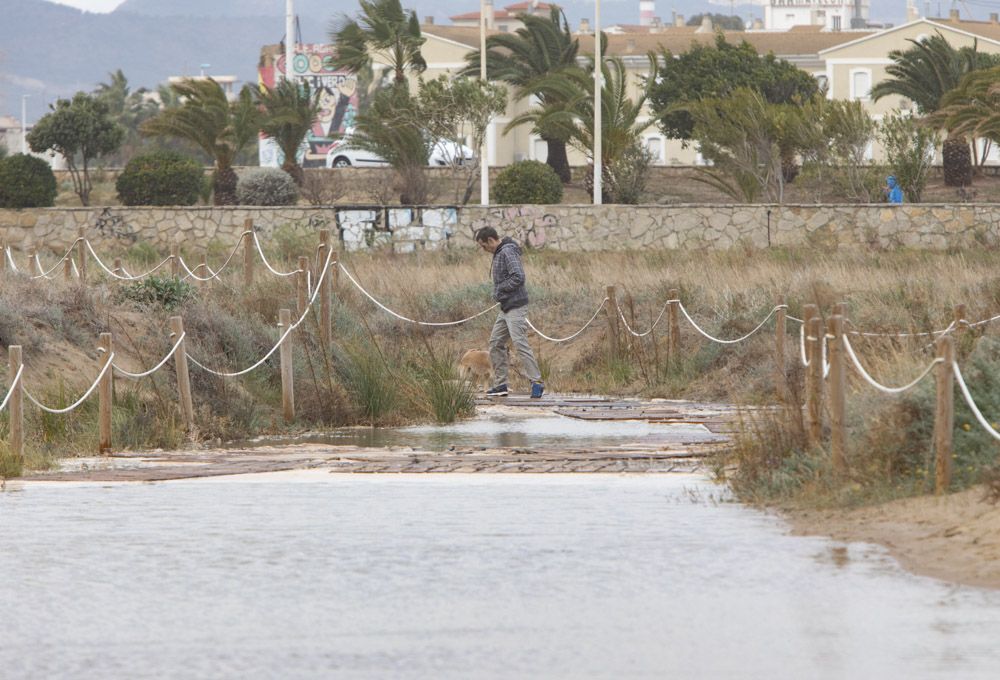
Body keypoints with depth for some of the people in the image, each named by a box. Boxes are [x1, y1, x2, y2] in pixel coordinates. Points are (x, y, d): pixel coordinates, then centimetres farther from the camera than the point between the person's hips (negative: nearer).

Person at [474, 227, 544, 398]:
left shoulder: (508, 252, -15)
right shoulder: (498, 253, 17)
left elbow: (518, 277, -25)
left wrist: (499, 290, -14)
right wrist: (498, 293, 8)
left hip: (516, 307, -11)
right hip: (505, 307, 11)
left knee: (520, 344, -14)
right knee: (496, 344, 11)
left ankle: (536, 383, -13)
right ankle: (500, 385, 15)